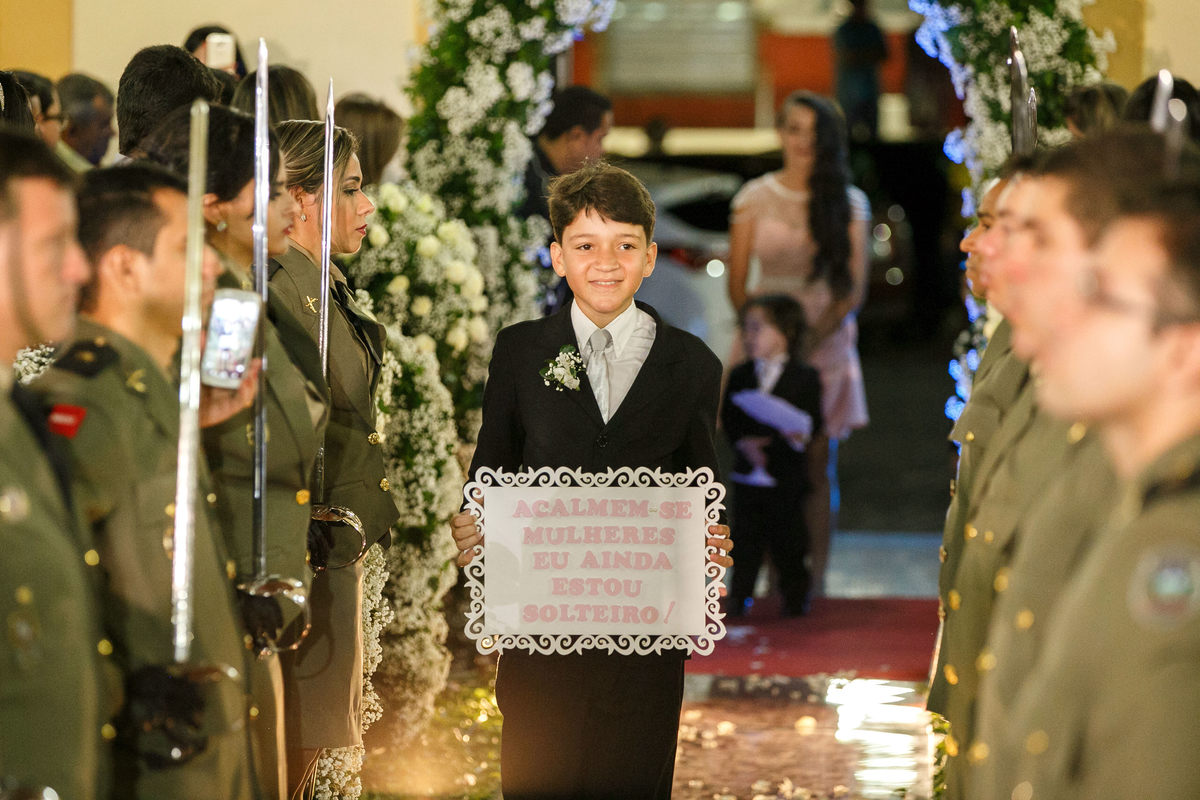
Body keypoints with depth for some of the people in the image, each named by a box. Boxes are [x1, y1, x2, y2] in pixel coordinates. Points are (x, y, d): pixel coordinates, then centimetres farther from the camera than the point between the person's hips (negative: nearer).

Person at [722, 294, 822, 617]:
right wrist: (743, 442, -13)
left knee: (788, 540, 3)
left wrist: (801, 435, -27)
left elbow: (813, 420, -5)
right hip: (748, 475, 3)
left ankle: (795, 598, 15)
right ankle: (740, 596, 13)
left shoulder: (804, 377, -2)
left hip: (787, 474, -3)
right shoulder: (740, 376, 9)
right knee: (746, 540, 4)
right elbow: (728, 418, 5)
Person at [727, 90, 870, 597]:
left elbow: (854, 289, 0)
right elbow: (737, 283, 6)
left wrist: (812, 335, -12)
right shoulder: (755, 198, 6)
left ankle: (815, 576, 5)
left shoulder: (849, 204, 4)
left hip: (826, 343, 0)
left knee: (818, 465, 0)